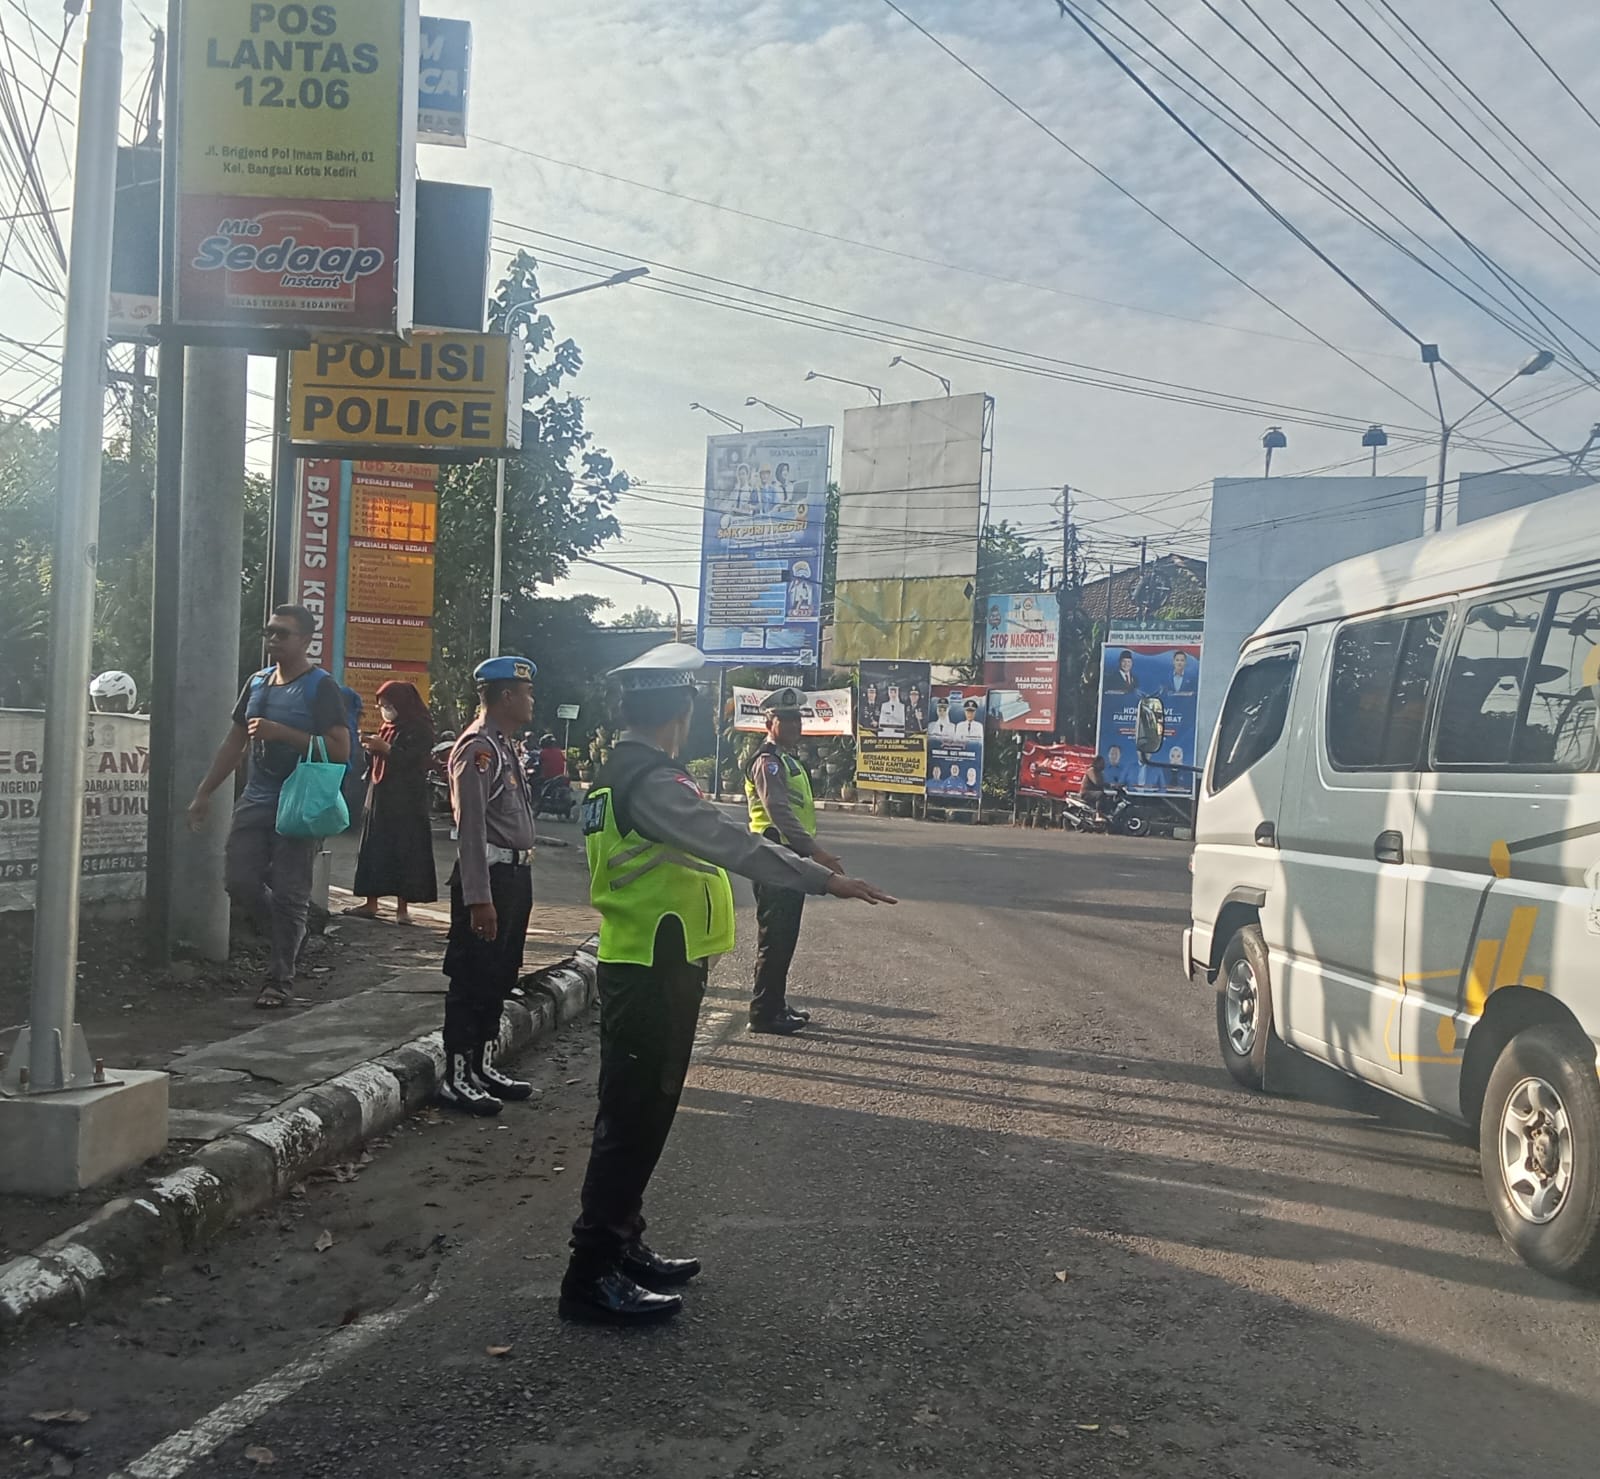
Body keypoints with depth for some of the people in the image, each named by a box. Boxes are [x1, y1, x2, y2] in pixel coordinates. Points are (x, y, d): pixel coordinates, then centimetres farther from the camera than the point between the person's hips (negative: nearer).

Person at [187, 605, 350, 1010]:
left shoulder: (320, 686, -7)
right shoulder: (258, 682, 14)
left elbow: (340, 749, -17)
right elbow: (235, 742, 21)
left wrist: (281, 733, -22)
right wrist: (204, 793, 17)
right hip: (256, 799, 7)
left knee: (288, 894, -5)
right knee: (239, 880, 2)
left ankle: (280, 981, 3)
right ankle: (289, 936, 26)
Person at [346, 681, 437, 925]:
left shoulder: (420, 728, -8)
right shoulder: (387, 726, 15)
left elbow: (415, 761, -17)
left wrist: (385, 748, -23)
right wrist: (372, 747, 0)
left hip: (406, 801, -8)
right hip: (380, 796, 8)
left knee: (405, 851, -5)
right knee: (374, 850, 7)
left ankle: (403, 907, 0)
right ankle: (370, 903, 13)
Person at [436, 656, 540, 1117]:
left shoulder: (503, 746, 15)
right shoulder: (477, 748, -16)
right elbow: (471, 827, -21)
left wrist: (520, 880, 18)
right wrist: (479, 898, -24)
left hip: (515, 873, 10)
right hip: (489, 874, -10)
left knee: (499, 977, 16)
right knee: (473, 979, -2)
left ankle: (483, 1066, 27)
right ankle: (456, 1078, 6)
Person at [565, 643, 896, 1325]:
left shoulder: (618, 774, 13)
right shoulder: (653, 782, -20)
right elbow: (733, 844, -28)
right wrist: (825, 879, -27)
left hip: (637, 968, 10)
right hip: (652, 977, -10)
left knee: (637, 1113, 18)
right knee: (633, 1119, -3)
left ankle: (620, 1245, 30)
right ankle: (593, 1277, 4)